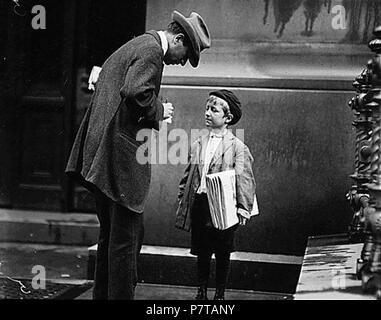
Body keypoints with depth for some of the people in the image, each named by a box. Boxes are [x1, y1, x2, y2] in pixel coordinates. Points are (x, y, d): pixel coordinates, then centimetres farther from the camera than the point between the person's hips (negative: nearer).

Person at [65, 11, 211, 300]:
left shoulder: (134, 46, 20)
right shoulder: (151, 51, -11)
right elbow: (135, 92, -27)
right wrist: (159, 111, -9)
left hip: (101, 156, 11)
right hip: (122, 157, -10)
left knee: (111, 235, 18)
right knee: (126, 236, -4)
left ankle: (103, 293, 27)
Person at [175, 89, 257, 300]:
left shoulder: (237, 147, -4)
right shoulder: (198, 144, 10)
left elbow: (244, 178, -9)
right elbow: (188, 176, 15)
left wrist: (243, 208, -16)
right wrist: (182, 201, 11)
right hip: (199, 203, 4)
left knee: (222, 253, 5)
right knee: (202, 253, 10)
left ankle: (220, 294, 17)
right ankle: (201, 292, 22)